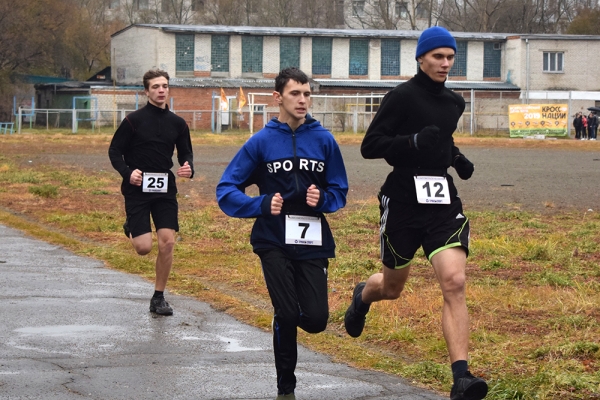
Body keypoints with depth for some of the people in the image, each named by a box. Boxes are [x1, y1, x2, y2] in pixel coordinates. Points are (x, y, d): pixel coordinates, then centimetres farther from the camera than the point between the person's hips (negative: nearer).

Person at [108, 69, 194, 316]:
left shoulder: (177, 123, 6)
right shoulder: (134, 120, -5)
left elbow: (185, 153, 16)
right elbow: (114, 151, 0)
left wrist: (188, 168, -7)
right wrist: (127, 172, -17)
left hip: (165, 189, 3)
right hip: (137, 190, -3)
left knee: (167, 242, -6)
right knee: (144, 247, -9)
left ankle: (159, 298, 8)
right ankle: (132, 227, 29)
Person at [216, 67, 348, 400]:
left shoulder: (323, 140, 1)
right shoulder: (262, 142, -4)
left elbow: (340, 191, 8)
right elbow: (226, 191, -3)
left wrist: (323, 199, -13)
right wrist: (263, 204, -18)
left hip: (313, 243, 2)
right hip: (274, 242, -2)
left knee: (316, 320, -7)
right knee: (286, 316, -9)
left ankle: (287, 316, 31)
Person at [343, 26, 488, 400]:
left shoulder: (454, 102, 10)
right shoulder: (402, 96, -9)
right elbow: (370, 146, -13)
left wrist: (456, 157, 10)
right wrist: (415, 141, -26)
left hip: (443, 200, 4)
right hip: (404, 199, -4)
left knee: (454, 282, -15)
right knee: (392, 287, 15)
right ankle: (363, 296, 54)